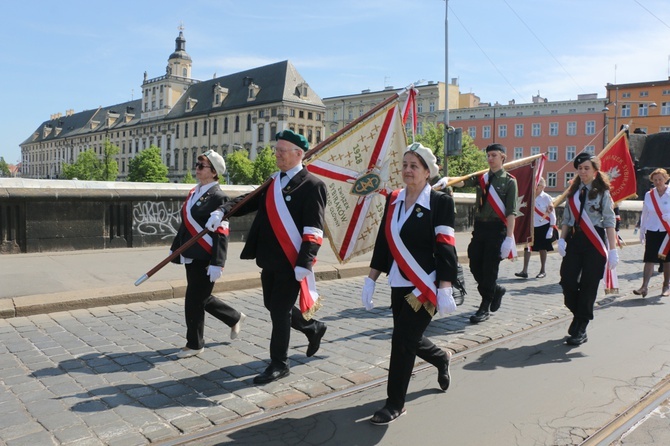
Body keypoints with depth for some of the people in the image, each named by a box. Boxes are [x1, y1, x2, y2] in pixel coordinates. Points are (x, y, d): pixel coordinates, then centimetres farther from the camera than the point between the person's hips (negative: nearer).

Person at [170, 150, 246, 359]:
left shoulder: (218, 197, -14)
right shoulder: (193, 193, 11)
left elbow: (221, 234, -18)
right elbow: (185, 224, 18)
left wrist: (217, 263, -22)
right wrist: (175, 248, 20)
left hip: (205, 259, -9)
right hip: (191, 257, 9)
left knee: (194, 301, 0)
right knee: (202, 299, 18)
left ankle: (194, 344, 18)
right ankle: (235, 318, 38)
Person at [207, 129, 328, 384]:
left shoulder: (312, 185, -11)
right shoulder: (273, 182, 12)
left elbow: (314, 229, -17)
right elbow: (250, 200, 9)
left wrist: (305, 263, -23)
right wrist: (223, 211, -9)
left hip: (292, 262, -8)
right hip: (270, 259, 8)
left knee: (280, 310, 0)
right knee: (273, 306, 18)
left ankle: (279, 364, 18)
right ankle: (313, 328, 41)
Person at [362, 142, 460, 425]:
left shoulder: (440, 202, -9)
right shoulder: (393, 200, 6)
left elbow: (445, 248, -13)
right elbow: (383, 242, 9)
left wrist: (445, 290, -17)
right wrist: (370, 280, 7)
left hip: (425, 286, -6)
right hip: (398, 285, 6)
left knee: (403, 341, -4)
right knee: (408, 340, 17)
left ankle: (395, 403, 15)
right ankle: (441, 359, 50)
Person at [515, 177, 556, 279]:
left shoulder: (546, 198, -8)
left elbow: (552, 214, -7)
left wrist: (551, 229, -12)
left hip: (543, 227, -3)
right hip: (531, 227, 3)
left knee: (542, 248, 8)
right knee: (527, 247, -2)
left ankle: (542, 271, 20)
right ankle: (525, 271, -1)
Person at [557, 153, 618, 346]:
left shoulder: (602, 193, -1)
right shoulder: (573, 192, 12)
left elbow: (609, 222, -5)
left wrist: (612, 250, -11)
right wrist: (561, 239, -1)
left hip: (594, 243, -4)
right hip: (574, 241, 4)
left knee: (588, 286, -2)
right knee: (567, 281, -4)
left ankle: (580, 330, 7)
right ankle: (577, 315, 23)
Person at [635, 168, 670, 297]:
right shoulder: (648, 195, 4)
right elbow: (644, 215, 9)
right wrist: (642, 232, 9)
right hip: (652, 231, 1)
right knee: (649, 260, -6)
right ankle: (644, 286, -8)